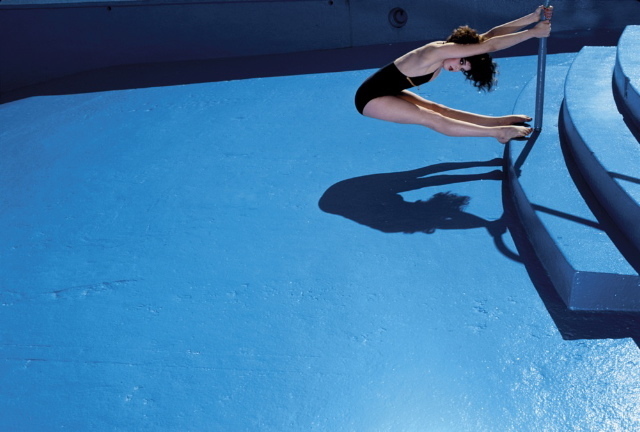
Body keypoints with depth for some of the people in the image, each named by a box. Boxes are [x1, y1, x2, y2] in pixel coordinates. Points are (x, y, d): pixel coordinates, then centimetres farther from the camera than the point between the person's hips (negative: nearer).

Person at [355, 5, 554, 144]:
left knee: (439, 110, 2)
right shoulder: (438, 51, -25)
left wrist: (533, 18, -5)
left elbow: (491, 34, -2)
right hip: (371, 97, -9)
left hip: (386, 92, 9)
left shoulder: (445, 51, 1)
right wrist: (532, 33, -24)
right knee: (433, 119, -13)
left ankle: (500, 122, 1)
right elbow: (490, 45, -28)